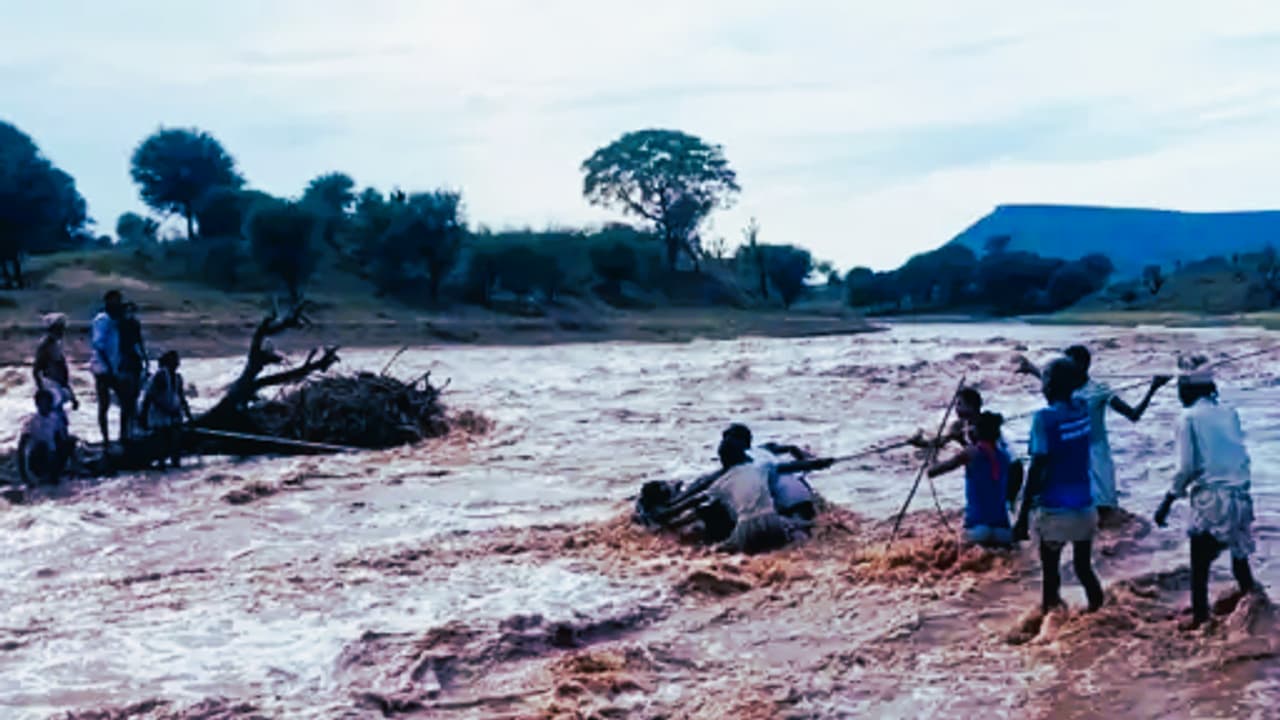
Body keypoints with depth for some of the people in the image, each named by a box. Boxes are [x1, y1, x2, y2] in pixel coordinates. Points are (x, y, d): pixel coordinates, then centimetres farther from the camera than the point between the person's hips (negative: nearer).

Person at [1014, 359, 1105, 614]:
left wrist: (1023, 517, -14)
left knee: (1051, 571, 5)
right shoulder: (1082, 408, 3)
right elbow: (1065, 393, 28)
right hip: (1085, 506, 6)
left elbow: (1037, 470, -18)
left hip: (1055, 509, -6)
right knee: (1084, 568, 15)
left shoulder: (1044, 418, -15)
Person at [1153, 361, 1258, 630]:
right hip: (1240, 494, 5)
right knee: (1239, 552, 22)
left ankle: (1200, 617, 9)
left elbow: (1186, 467, -11)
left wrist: (1167, 502, -4)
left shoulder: (1189, 418, -8)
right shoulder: (1229, 412, 6)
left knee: (1200, 560, 5)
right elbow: (1241, 453, 7)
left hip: (1210, 497, -5)